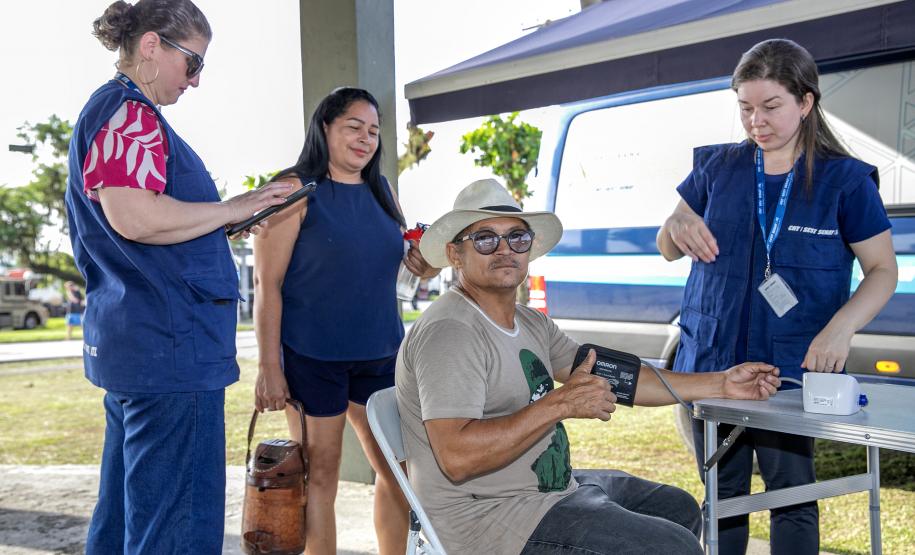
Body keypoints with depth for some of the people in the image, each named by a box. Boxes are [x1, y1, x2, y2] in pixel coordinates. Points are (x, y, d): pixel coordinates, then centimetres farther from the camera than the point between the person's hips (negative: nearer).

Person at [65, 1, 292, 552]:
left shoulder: (115, 112, 22)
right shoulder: (129, 113, -11)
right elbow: (136, 217, -25)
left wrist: (235, 213, 18)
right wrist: (233, 208, -13)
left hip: (130, 342, 11)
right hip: (168, 344, -11)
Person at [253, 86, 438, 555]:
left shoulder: (381, 192, 11)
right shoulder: (295, 190, -7)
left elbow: (413, 262, 22)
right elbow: (267, 285, -10)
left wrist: (427, 262, -1)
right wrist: (268, 366, -14)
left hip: (379, 354, 6)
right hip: (312, 356, -6)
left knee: (397, 471, 11)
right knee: (320, 476, 4)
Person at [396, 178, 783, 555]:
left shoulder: (532, 324, 11)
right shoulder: (447, 332, -19)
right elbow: (457, 458, -29)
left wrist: (721, 384, 9)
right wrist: (561, 404, -27)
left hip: (554, 485, 10)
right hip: (486, 518, -10)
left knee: (680, 509, 21)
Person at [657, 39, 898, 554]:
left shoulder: (846, 179, -3)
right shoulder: (717, 167, 5)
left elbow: (883, 269, -1)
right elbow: (668, 250, 12)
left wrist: (841, 327, -19)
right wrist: (678, 225, -13)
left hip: (792, 369, -3)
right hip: (711, 365, 3)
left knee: (791, 496, 3)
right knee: (722, 495, 13)